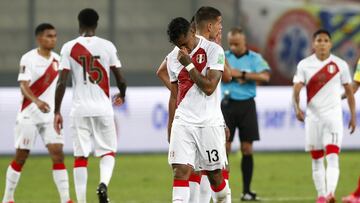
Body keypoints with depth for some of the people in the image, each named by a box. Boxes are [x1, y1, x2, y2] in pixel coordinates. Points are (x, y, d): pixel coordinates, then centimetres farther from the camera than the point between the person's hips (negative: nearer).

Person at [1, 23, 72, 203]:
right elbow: (23, 86, -20)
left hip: (50, 115, 4)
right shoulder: (28, 59, -10)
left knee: (58, 154, -8)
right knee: (21, 156, 3)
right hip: (29, 115, -4)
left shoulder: (56, 59, 8)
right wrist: (37, 102, -38)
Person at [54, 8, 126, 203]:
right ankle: (103, 184, -15)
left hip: (80, 110, 0)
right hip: (103, 109, 0)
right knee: (108, 152, 13)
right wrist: (121, 95, 25)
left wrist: (57, 112, 1)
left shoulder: (69, 48, -1)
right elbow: (121, 80, 3)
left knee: (80, 156, 6)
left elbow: (62, 82, -6)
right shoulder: (107, 46, 0)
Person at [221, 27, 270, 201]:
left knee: (247, 149, 2)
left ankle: (246, 191, 8)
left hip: (246, 105, 0)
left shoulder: (254, 58, 3)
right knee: (224, 147, -4)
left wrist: (241, 74, -15)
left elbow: (265, 76, -12)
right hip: (228, 104, 0)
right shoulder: (224, 57, 7)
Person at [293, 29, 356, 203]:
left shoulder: (340, 65, 1)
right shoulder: (304, 65, 1)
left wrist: (353, 116, 7)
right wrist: (297, 107, -26)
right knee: (316, 159, 8)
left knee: (332, 156, -16)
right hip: (313, 116, 2)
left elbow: (349, 92, 9)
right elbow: (296, 89, -8)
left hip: (333, 116, -2)